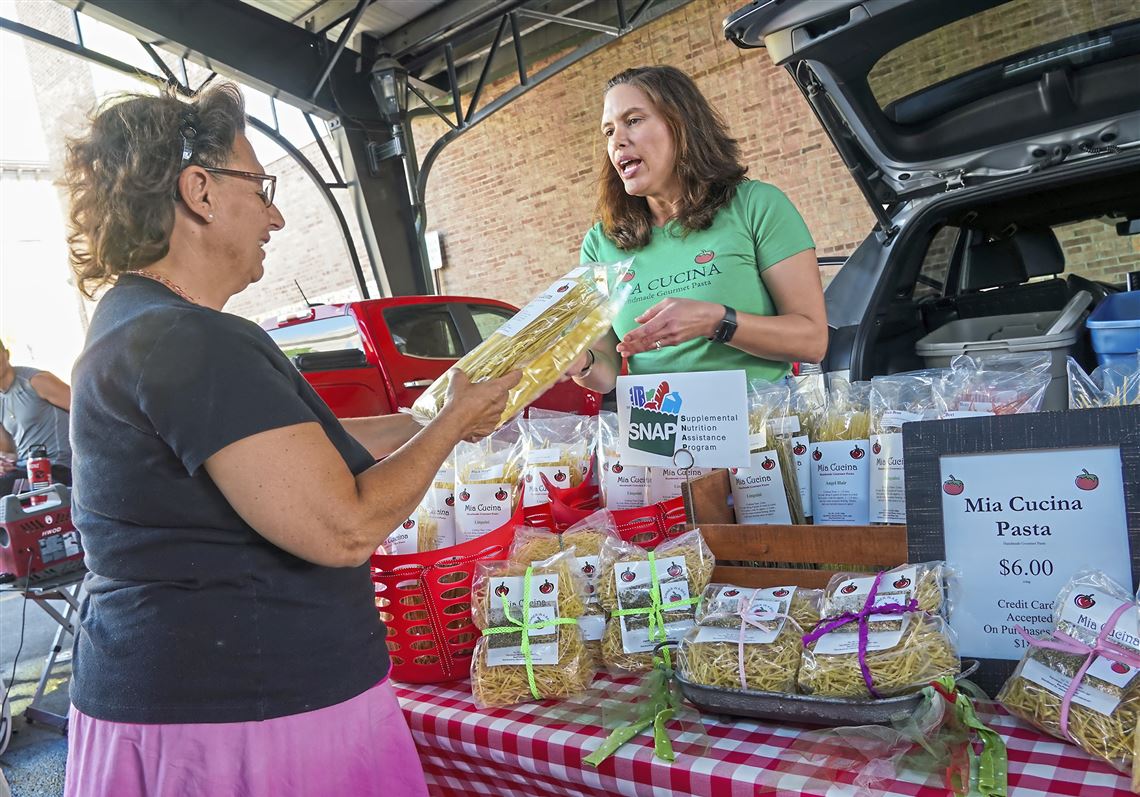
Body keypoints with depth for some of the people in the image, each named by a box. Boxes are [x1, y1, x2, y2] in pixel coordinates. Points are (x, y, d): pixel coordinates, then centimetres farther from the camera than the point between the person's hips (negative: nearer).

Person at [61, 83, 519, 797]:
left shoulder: (135, 324, 10)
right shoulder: (190, 343, -24)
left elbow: (300, 445, 14)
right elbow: (346, 528, -26)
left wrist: (435, 418, 14)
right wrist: (452, 423, -11)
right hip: (240, 718, -10)